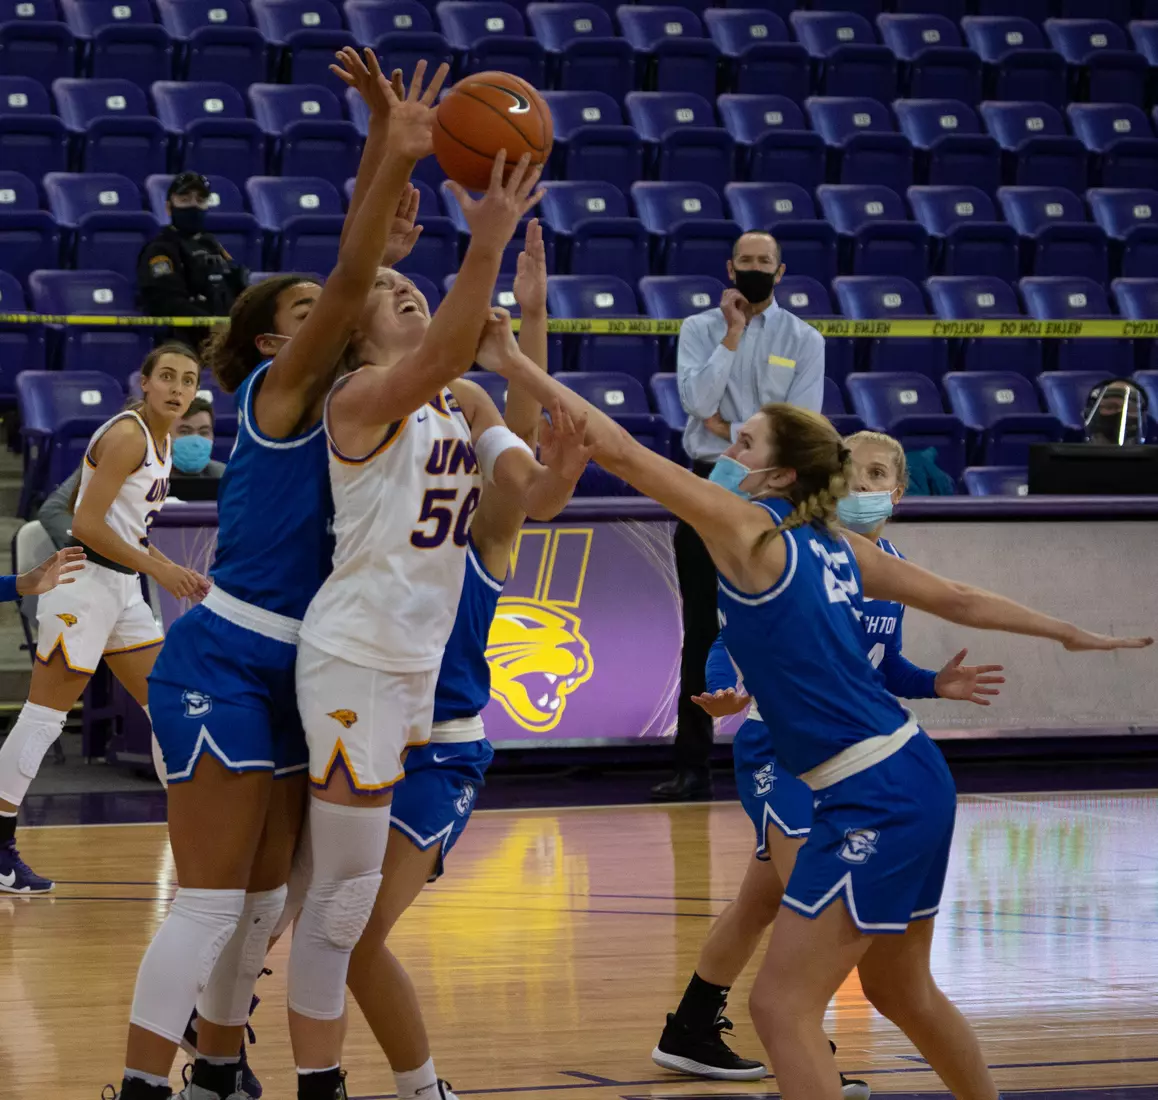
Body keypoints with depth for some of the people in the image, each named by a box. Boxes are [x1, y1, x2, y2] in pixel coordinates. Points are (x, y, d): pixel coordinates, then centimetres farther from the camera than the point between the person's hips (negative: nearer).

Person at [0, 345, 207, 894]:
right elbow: (87, 525, -20)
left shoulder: (162, 442, 14)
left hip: (122, 591, 10)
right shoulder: (126, 436, -14)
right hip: (84, 584, -10)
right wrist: (157, 567, -17)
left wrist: (175, 571, 12)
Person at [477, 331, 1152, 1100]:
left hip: (874, 802, -9)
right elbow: (960, 600, 19)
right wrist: (1071, 633, 31)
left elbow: (620, 451, -13)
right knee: (902, 991, 25)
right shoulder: (832, 545, 12)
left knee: (783, 1008, -7)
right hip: (915, 783, 9)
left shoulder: (750, 528, -9)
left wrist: (519, 366, -10)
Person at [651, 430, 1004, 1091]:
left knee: (763, 903, 16)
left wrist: (934, 685, -3)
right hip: (778, 745, -7)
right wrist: (727, 692, -37)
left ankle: (692, 1035, 29)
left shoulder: (890, 565, 3)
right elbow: (732, 644, -18)